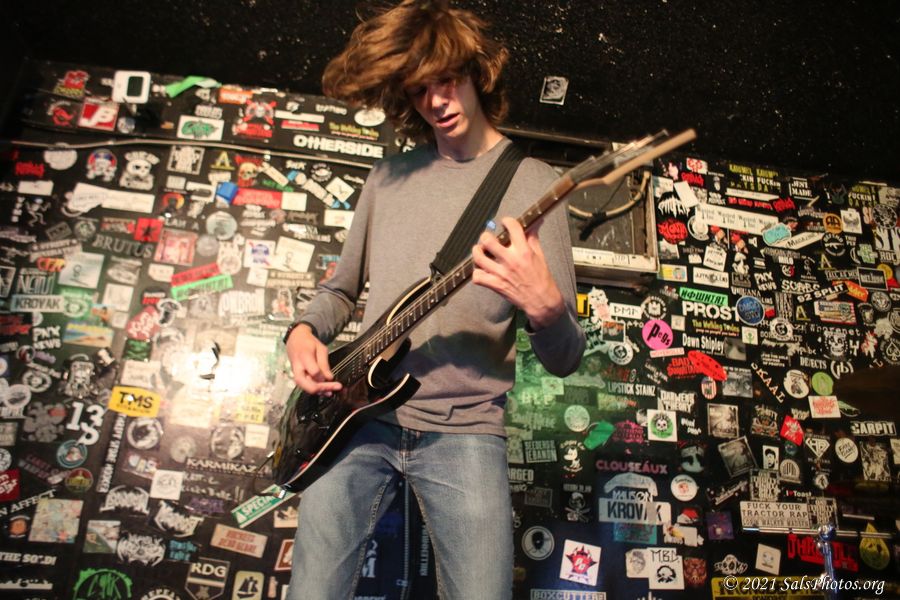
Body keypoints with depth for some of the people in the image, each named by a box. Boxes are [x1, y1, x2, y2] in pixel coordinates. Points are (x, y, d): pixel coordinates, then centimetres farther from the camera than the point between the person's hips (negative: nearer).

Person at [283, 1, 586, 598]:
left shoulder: (534, 183, -3)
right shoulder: (389, 176, 10)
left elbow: (565, 360, -6)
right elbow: (341, 288, 20)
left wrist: (545, 308, -28)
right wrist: (305, 332, -1)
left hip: (463, 431, -2)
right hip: (358, 416, 3)